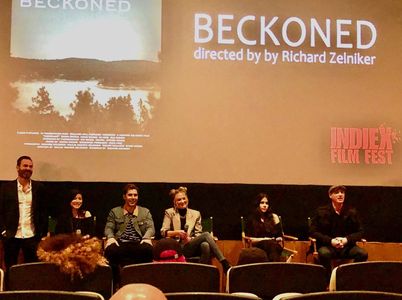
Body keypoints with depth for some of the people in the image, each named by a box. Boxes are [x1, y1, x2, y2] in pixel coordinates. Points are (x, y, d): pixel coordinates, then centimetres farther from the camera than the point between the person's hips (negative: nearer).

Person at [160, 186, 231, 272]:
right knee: (206, 235, -29)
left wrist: (190, 239, -11)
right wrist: (176, 232, -16)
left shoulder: (195, 214, 17)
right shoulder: (169, 213, 10)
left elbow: (198, 234, 11)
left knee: (205, 245, -37)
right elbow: (163, 232, 2)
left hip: (192, 246, 3)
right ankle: (225, 264, -35)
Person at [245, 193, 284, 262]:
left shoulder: (274, 217, 18)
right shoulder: (251, 219, 14)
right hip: (258, 247, -1)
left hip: (274, 246, 1)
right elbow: (249, 239, 6)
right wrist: (264, 239, -4)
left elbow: (280, 237, 18)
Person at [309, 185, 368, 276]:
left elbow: (360, 232, 10)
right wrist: (330, 241, -15)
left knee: (363, 254, -25)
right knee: (324, 253, -37)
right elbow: (313, 231, -2)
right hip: (327, 245, -2)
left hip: (347, 246, 3)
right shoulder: (321, 211, 1)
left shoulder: (352, 212, 8)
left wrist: (347, 239, -11)